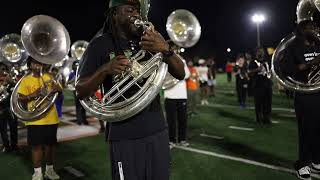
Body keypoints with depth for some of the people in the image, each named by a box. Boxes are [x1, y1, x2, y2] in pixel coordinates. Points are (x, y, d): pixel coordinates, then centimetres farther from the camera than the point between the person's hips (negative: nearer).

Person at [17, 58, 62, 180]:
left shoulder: (49, 77, 7)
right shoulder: (26, 80, 0)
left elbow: (60, 91, 10)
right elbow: (21, 99, -5)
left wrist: (57, 89, -13)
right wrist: (34, 94, -21)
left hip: (51, 118, 3)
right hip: (35, 119, -2)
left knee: (50, 144, 11)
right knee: (36, 145, 1)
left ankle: (50, 169, 25)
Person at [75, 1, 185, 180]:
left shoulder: (149, 39, 7)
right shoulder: (100, 44, -3)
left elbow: (181, 74, 0)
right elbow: (81, 92, -5)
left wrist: (166, 49, -20)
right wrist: (105, 69, -23)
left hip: (157, 129, 4)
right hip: (124, 136, -3)